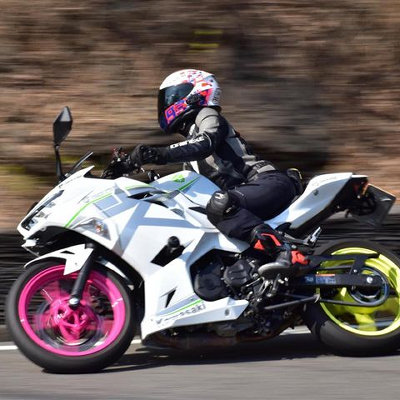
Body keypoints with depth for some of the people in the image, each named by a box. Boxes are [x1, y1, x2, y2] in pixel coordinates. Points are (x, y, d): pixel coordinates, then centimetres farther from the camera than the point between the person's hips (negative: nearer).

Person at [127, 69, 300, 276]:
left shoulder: (207, 116, 3)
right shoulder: (191, 136, 31)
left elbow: (205, 144, -21)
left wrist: (162, 154, -35)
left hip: (269, 181, -10)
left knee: (220, 205, -36)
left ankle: (280, 249, -45)